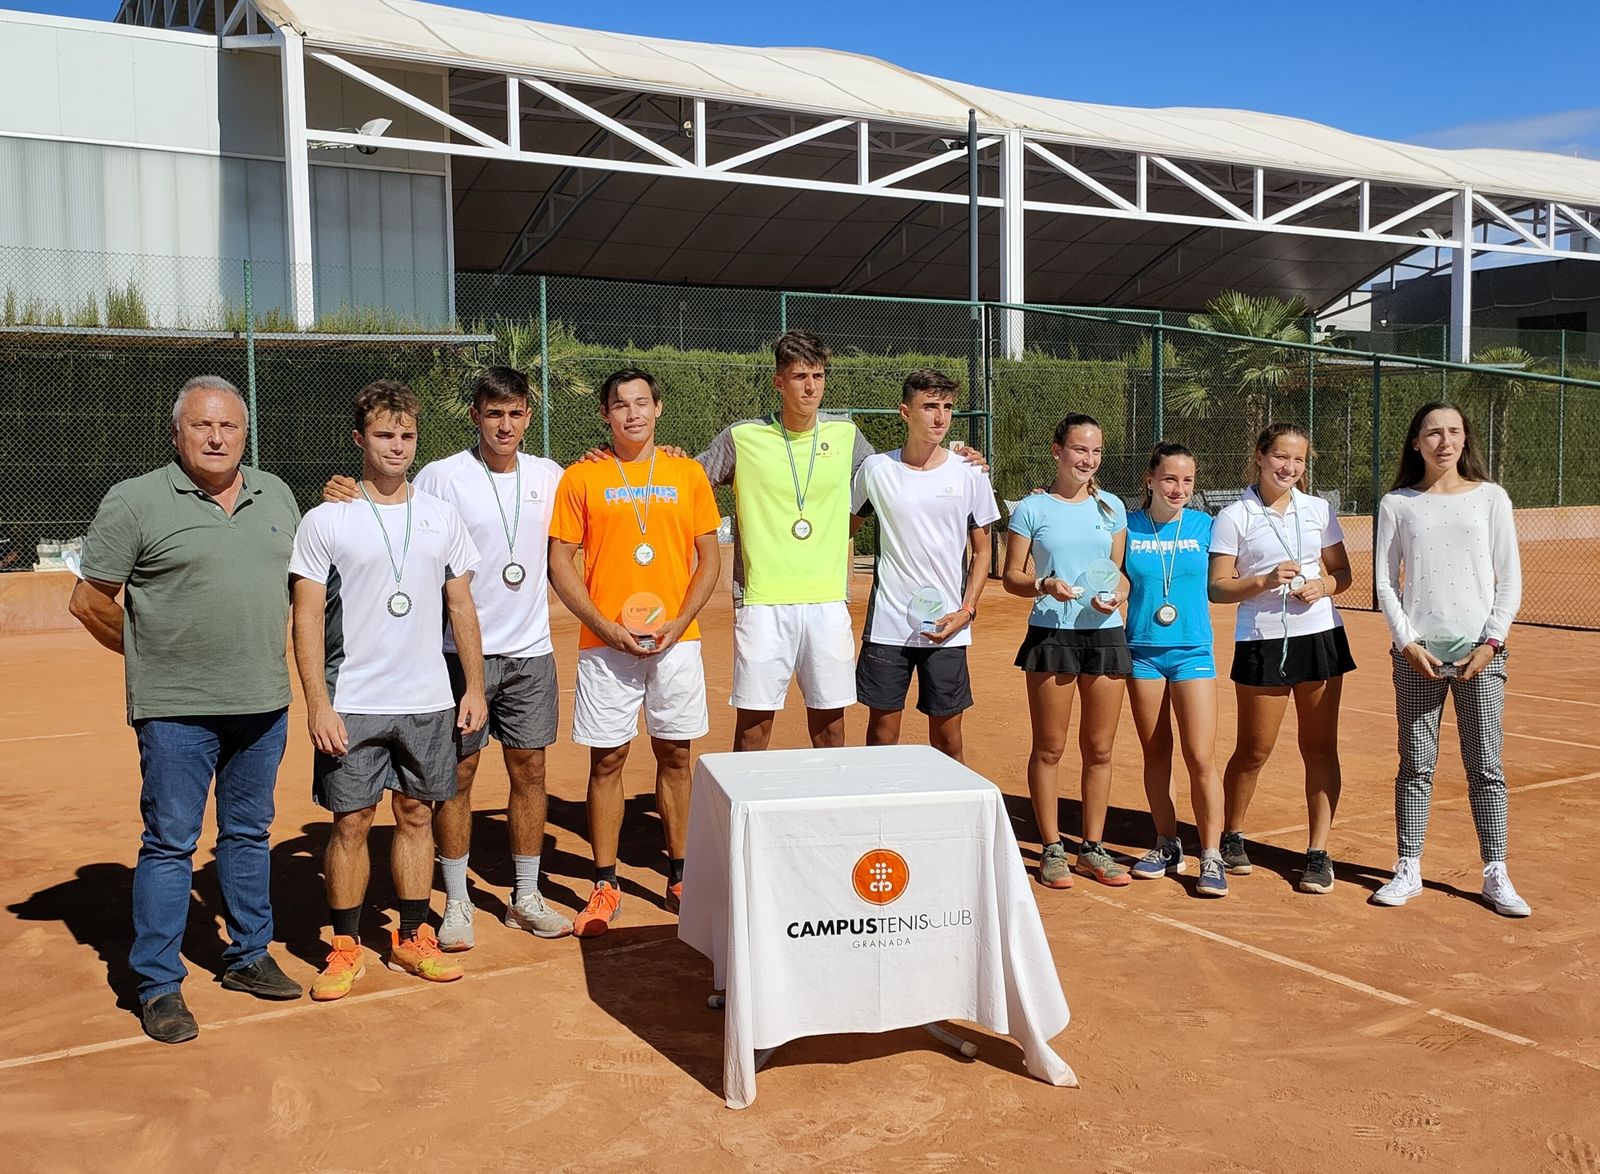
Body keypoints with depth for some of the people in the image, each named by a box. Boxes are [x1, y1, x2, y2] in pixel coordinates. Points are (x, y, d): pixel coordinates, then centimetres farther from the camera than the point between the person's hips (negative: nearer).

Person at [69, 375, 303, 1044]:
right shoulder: (135, 501, -7)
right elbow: (89, 601, -3)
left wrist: (263, 656, 13)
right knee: (170, 843, 2)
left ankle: (248, 957, 30)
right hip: (177, 711, -5)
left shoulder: (275, 495, 9)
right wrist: (151, 654, 4)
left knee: (249, 834, 16)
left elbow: (300, 577, 20)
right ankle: (158, 987, 13)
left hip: (264, 704, 5)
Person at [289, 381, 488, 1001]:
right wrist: (318, 705, -13)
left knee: (417, 815, 11)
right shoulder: (325, 521, -4)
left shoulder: (442, 516, 7)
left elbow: (461, 607, 11)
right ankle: (345, 947, 17)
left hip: (428, 701, 3)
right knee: (351, 823, 3)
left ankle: (412, 938, 24)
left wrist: (474, 686, 6)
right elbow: (307, 619, -6)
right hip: (352, 705, -3)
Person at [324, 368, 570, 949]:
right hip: (464, 651, -4)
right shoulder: (441, 477, -6)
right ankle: (456, 903, 15)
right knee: (459, 772, 2)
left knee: (530, 769, 9)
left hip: (532, 650, 4)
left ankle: (526, 897, 22)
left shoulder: (548, 475, 7)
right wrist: (347, 500, -23)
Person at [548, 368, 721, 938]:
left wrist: (678, 622, -6)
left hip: (676, 641, 2)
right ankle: (605, 885, 13)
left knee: (675, 756, 8)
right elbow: (559, 564, 0)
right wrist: (606, 626, -10)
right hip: (605, 643, -1)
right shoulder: (581, 478, 2)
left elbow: (709, 559, 7)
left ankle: (678, 875, 20)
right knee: (607, 760, 3)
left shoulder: (688, 474, 7)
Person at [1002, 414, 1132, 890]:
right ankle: (1052, 849, 14)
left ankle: (1093, 847, 20)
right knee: (1049, 747, 3)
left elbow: (1120, 571, 13)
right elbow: (1012, 577, 1)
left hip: (1105, 632, 3)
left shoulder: (1111, 507, 9)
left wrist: (1117, 595, -8)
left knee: (1099, 748, 8)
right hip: (1050, 633, -3)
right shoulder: (1032, 508, 1)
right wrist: (1045, 586, -18)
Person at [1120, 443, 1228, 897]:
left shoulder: (1204, 526, 0)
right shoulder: (1129, 527, 0)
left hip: (1192, 651, -1)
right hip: (1142, 651, 1)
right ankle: (1167, 845, 24)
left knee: (1200, 757, -6)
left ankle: (1211, 856, 4)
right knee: (1155, 754, 10)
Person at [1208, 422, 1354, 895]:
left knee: (1320, 747, 4)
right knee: (1254, 749, 4)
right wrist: (1265, 582, -20)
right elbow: (1217, 588, -6)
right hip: (1262, 642, -3)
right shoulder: (1234, 517, -3)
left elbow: (1342, 572, 12)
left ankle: (1318, 852, 13)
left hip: (1321, 637, 3)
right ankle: (1231, 836, 26)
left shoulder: (1318, 509, 7)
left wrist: (1321, 586, -9)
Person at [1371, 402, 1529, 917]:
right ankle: (1408, 870, 13)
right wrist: (1407, 643, -6)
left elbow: (1510, 580, 4)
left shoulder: (1490, 497, 5)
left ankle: (1495, 875, 11)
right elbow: (1385, 582, 4)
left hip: (1479, 651, 0)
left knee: (1486, 767, 2)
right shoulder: (1397, 504, 6)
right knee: (1416, 765, 4)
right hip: (1416, 652, 0)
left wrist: (1491, 642, -6)